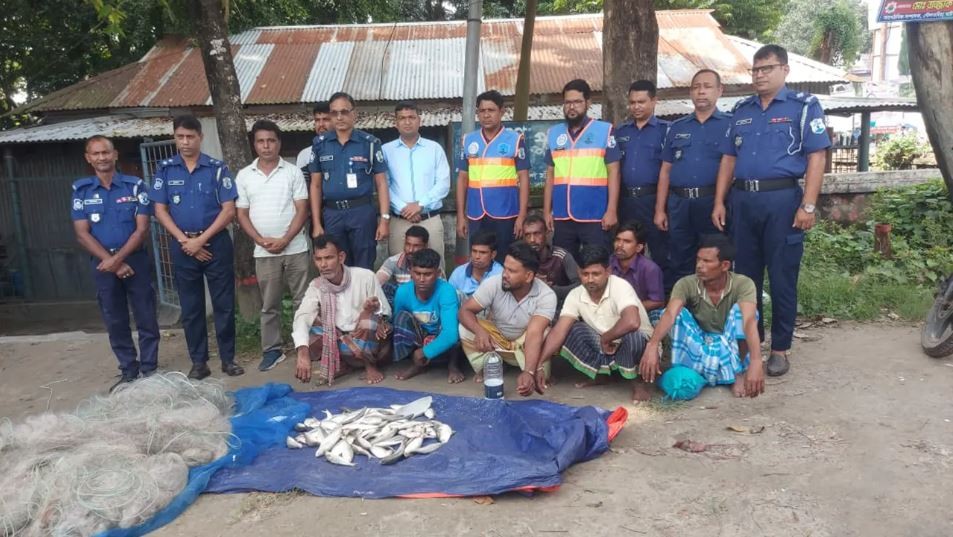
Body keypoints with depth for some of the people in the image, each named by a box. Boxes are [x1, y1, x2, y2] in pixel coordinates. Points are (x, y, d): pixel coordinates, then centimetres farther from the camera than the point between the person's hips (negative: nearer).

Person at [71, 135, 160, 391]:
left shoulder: (135, 186, -2)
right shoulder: (81, 190, 3)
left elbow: (142, 229, -7)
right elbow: (82, 234, -2)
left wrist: (118, 258, -15)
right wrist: (110, 262, -11)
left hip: (135, 259, -2)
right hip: (102, 263, 2)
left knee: (146, 318, 2)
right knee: (115, 322, 8)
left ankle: (149, 370, 13)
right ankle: (129, 372, 19)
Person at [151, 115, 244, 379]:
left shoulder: (217, 168, -1)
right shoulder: (165, 169, 4)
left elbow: (229, 210, -6)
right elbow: (160, 211, 2)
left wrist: (201, 240, -12)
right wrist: (185, 241, -9)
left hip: (215, 243, -2)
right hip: (182, 246, 2)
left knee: (224, 304, 3)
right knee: (191, 307, 8)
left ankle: (228, 358, 15)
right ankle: (198, 362, 18)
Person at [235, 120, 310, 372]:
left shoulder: (293, 172, 1)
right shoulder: (244, 176, 6)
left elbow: (302, 211, -3)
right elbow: (242, 214, 5)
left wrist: (284, 240, -14)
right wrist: (261, 241, -8)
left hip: (295, 248, -1)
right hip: (263, 252, 1)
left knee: (302, 301, 5)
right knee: (269, 305, 8)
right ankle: (272, 350, 17)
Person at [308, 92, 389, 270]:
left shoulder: (370, 142, 0)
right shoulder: (320, 143, 6)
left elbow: (381, 183, 1)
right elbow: (316, 185, 9)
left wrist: (385, 218, -6)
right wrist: (316, 223, 3)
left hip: (362, 211, -2)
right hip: (331, 214, 2)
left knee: (363, 268, 5)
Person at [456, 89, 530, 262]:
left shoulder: (515, 139, -1)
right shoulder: (468, 140, 8)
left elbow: (523, 178, -2)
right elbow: (462, 179, 11)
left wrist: (522, 215, -8)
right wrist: (460, 215, 6)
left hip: (506, 216, -3)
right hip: (476, 217, 3)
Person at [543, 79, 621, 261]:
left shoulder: (605, 130, -1)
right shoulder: (553, 134, 10)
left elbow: (613, 172, -3)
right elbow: (550, 175, 13)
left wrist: (612, 210, -9)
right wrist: (546, 210, 8)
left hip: (595, 216, -4)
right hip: (562, 216, 4)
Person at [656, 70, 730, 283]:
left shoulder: (730, 124, 3)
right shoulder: (677, 127, 14)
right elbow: (665, 170, 13)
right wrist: (659, 209, 7)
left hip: (713, 203, -3)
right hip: (679, 204, 4)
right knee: (679, 266, 11)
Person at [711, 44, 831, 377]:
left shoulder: (804, 106, 2)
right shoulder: (741, 110, 16)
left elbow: (816, 157, -5)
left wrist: (808, 205, -14)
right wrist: (719, 202, 7)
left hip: (782, 199, -4)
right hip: (742, 200, 5)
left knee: (782, 277, 1)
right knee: (745, 275, 10)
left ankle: (780, 348, 11)